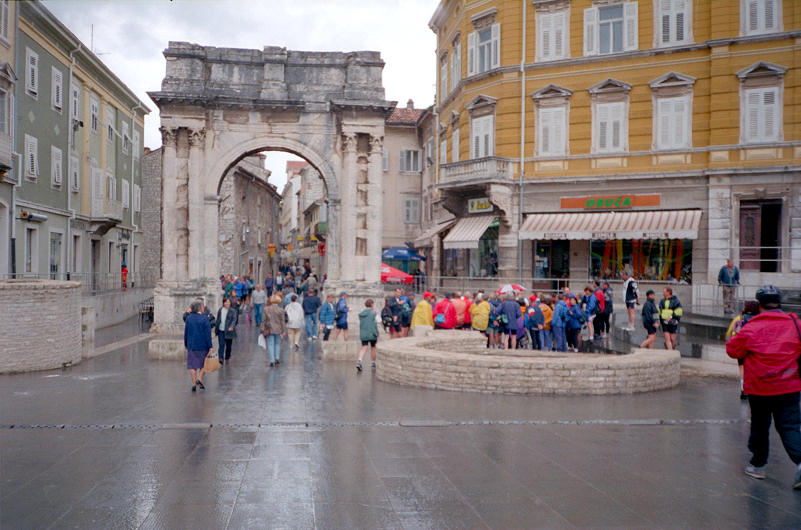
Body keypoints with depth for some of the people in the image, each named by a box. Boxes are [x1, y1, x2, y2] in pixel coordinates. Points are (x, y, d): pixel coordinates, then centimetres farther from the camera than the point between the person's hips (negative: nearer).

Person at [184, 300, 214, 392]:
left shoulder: (189, 318, -1)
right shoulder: (205, 318, -12)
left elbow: (186, 332, 4)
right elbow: (208, 334, -14)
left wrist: (185, 344, 16)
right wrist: (210, 346, -11)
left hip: (191, 345, 3)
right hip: (203, 345, -2)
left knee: (192, 364, 10)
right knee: (204, 363, 16)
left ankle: (194, 383, 6)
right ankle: (199, 379, 2)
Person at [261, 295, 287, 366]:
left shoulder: (266, 309, -5)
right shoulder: (281, 310, -6)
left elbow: (264, 320, -2)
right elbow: (282, 321, -4)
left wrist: (263, 330, 4)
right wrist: (284, 331, 3)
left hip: (269, 330, 0)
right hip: (278, 330, 0)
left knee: (270, 345, 4)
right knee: (277, 344, 18)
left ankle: (272, 361, -2)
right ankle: (277, 358, 11)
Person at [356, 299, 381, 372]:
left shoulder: (361, 314, 5)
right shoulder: (373, 313, -8)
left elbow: (359, 323, 10)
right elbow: (378, 320, 0)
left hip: (363, 334, 3)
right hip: (372, 333, -3)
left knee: (364, 348, 0)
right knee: (373, 347, 14)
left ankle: (359, 361, -23)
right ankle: (373, 362, 25)